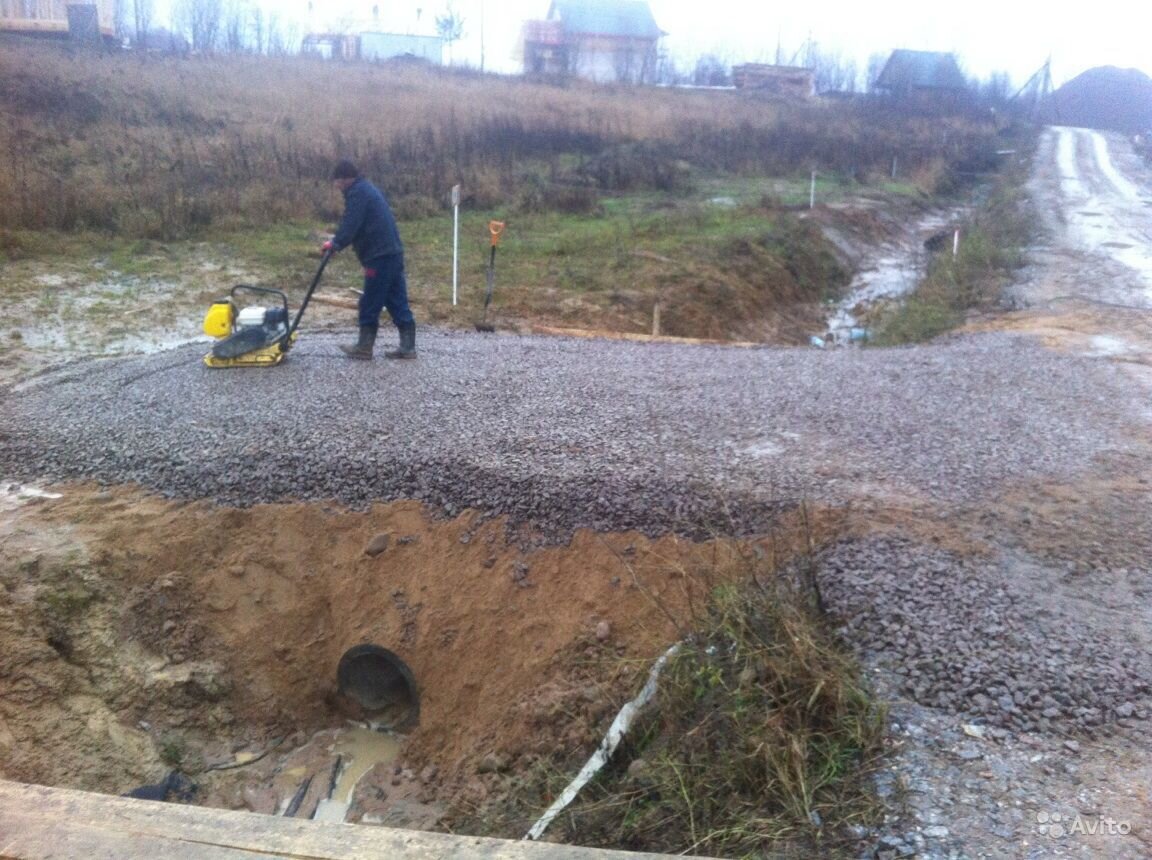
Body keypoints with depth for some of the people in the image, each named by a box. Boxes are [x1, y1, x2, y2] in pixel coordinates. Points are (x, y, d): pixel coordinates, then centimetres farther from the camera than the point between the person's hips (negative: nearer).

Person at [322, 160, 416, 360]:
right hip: (392, 252, 10)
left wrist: (335, 244, -9)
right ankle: (407, 347, 9)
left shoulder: (357, 193, -9)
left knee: (370, 304, -1)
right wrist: (338, 241, 14)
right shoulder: (367, 189, 24)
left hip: (380, 256, -10)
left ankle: (364, 348, 7)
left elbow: (350, 225, -18)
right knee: (397, 302, 8)